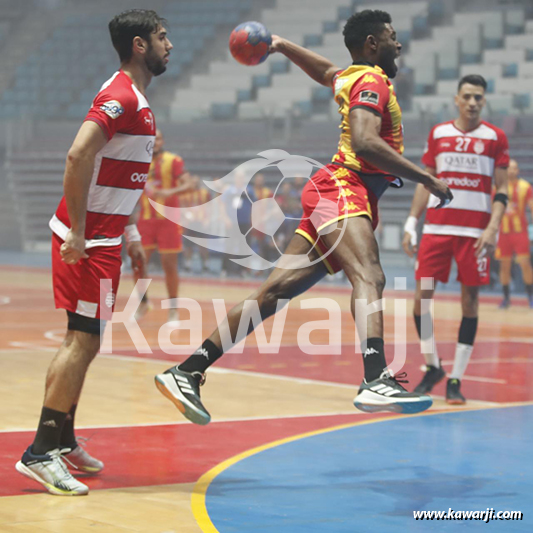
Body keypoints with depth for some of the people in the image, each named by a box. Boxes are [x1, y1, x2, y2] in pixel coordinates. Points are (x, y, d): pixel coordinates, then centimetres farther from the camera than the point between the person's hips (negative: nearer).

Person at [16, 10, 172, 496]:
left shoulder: (133, 98, 16)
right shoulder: (122, 96, -16)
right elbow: (78, 156, -27)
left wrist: (130, 234, 23)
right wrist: (78, 232, -26)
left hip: (101, 237, 10)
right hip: (88, 238, -10)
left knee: (82, 341, 15)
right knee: (83, 342, -9)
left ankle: (63, 441, 25)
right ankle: (41, 453, -8)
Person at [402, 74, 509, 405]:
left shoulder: (495, 138, 2)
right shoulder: (438, 134, 10)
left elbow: (501, 190, 0)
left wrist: (492, 228, -13)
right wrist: (411, 223, 5)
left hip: (475, 230, -2)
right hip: (437, 225, 2)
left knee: (470, 299, -2)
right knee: (422, 294, -5)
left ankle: (456, 379, 4)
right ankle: (433, 367, 14)